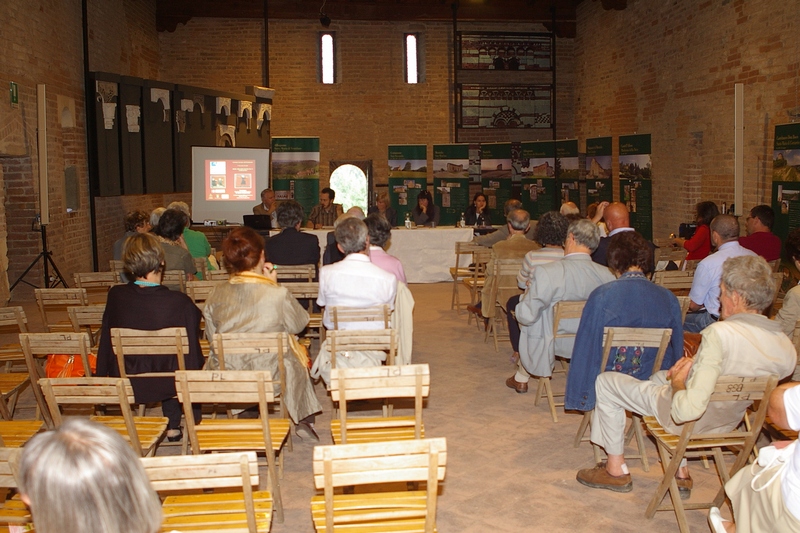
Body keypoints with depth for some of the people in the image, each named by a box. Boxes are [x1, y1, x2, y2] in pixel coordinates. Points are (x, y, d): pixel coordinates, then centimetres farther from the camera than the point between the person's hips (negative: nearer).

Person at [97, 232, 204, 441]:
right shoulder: (180, 302, -26)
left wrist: (102, 377, 16)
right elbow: (192, 354, -13)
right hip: (166, 384, -3)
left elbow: (106, 345, -1)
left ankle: (173, 425, 46)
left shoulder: (115, 296, -16)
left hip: (125, 385, 3)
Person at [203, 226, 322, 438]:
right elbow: (298, 325, -2)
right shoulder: (278, 294, -20)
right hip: (270, 375, -3)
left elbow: (212, 338, 3)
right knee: (298, 354, 27)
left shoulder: (216, 296, -10)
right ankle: (304, 419, 41)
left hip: (225, 377, 3)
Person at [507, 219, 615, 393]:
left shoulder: (546, 272, -27)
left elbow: (526, 316, -23)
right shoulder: (607, 275, -16)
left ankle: (521, 379, 47)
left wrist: (525, 296, -2)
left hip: (553, 345, -3)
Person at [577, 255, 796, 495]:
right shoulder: (787, 347, -14)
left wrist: (678, 380, -16)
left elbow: (687, 410, -36)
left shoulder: (719, 333, -35)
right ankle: (680, 472, 34)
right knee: (660, 377, 35)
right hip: (729, 422, 7)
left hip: (688, 419, -7)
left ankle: (616, 469, 21)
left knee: (606, 381, 10)